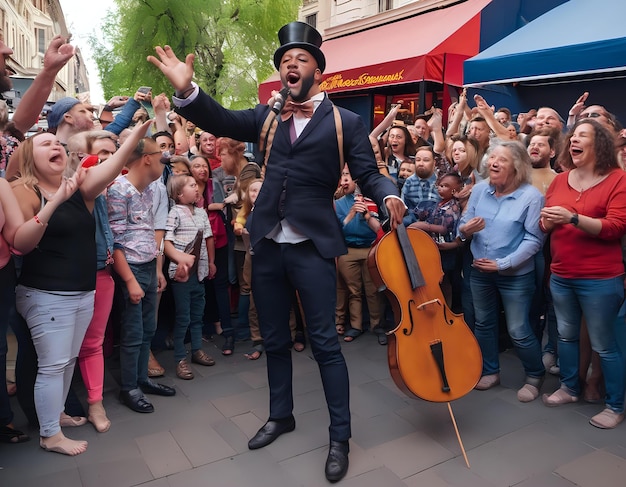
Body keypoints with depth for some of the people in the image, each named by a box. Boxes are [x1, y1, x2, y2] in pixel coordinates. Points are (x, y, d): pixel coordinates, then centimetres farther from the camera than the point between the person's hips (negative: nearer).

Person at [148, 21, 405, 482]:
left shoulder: (345, 122, 1)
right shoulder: (265, 118, 10)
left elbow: (368, 173, -1)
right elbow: (223, 121, -4)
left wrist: (389, 195, -23)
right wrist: (187, 89, -21)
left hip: (312, 247, -4)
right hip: (267, 246, 4)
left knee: (325, 343, 2)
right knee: (275, 339, 17)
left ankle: (340, 436, 18)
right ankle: (281, 415, 37)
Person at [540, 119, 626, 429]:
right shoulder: (559, 180, 8)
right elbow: (545, 225, 15)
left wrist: (573, 218, -28)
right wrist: (547, 222, -9)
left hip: (600, 279, -5)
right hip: (561, 276, 6)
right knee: (566, 335, 19)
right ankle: (569, 387, 37)